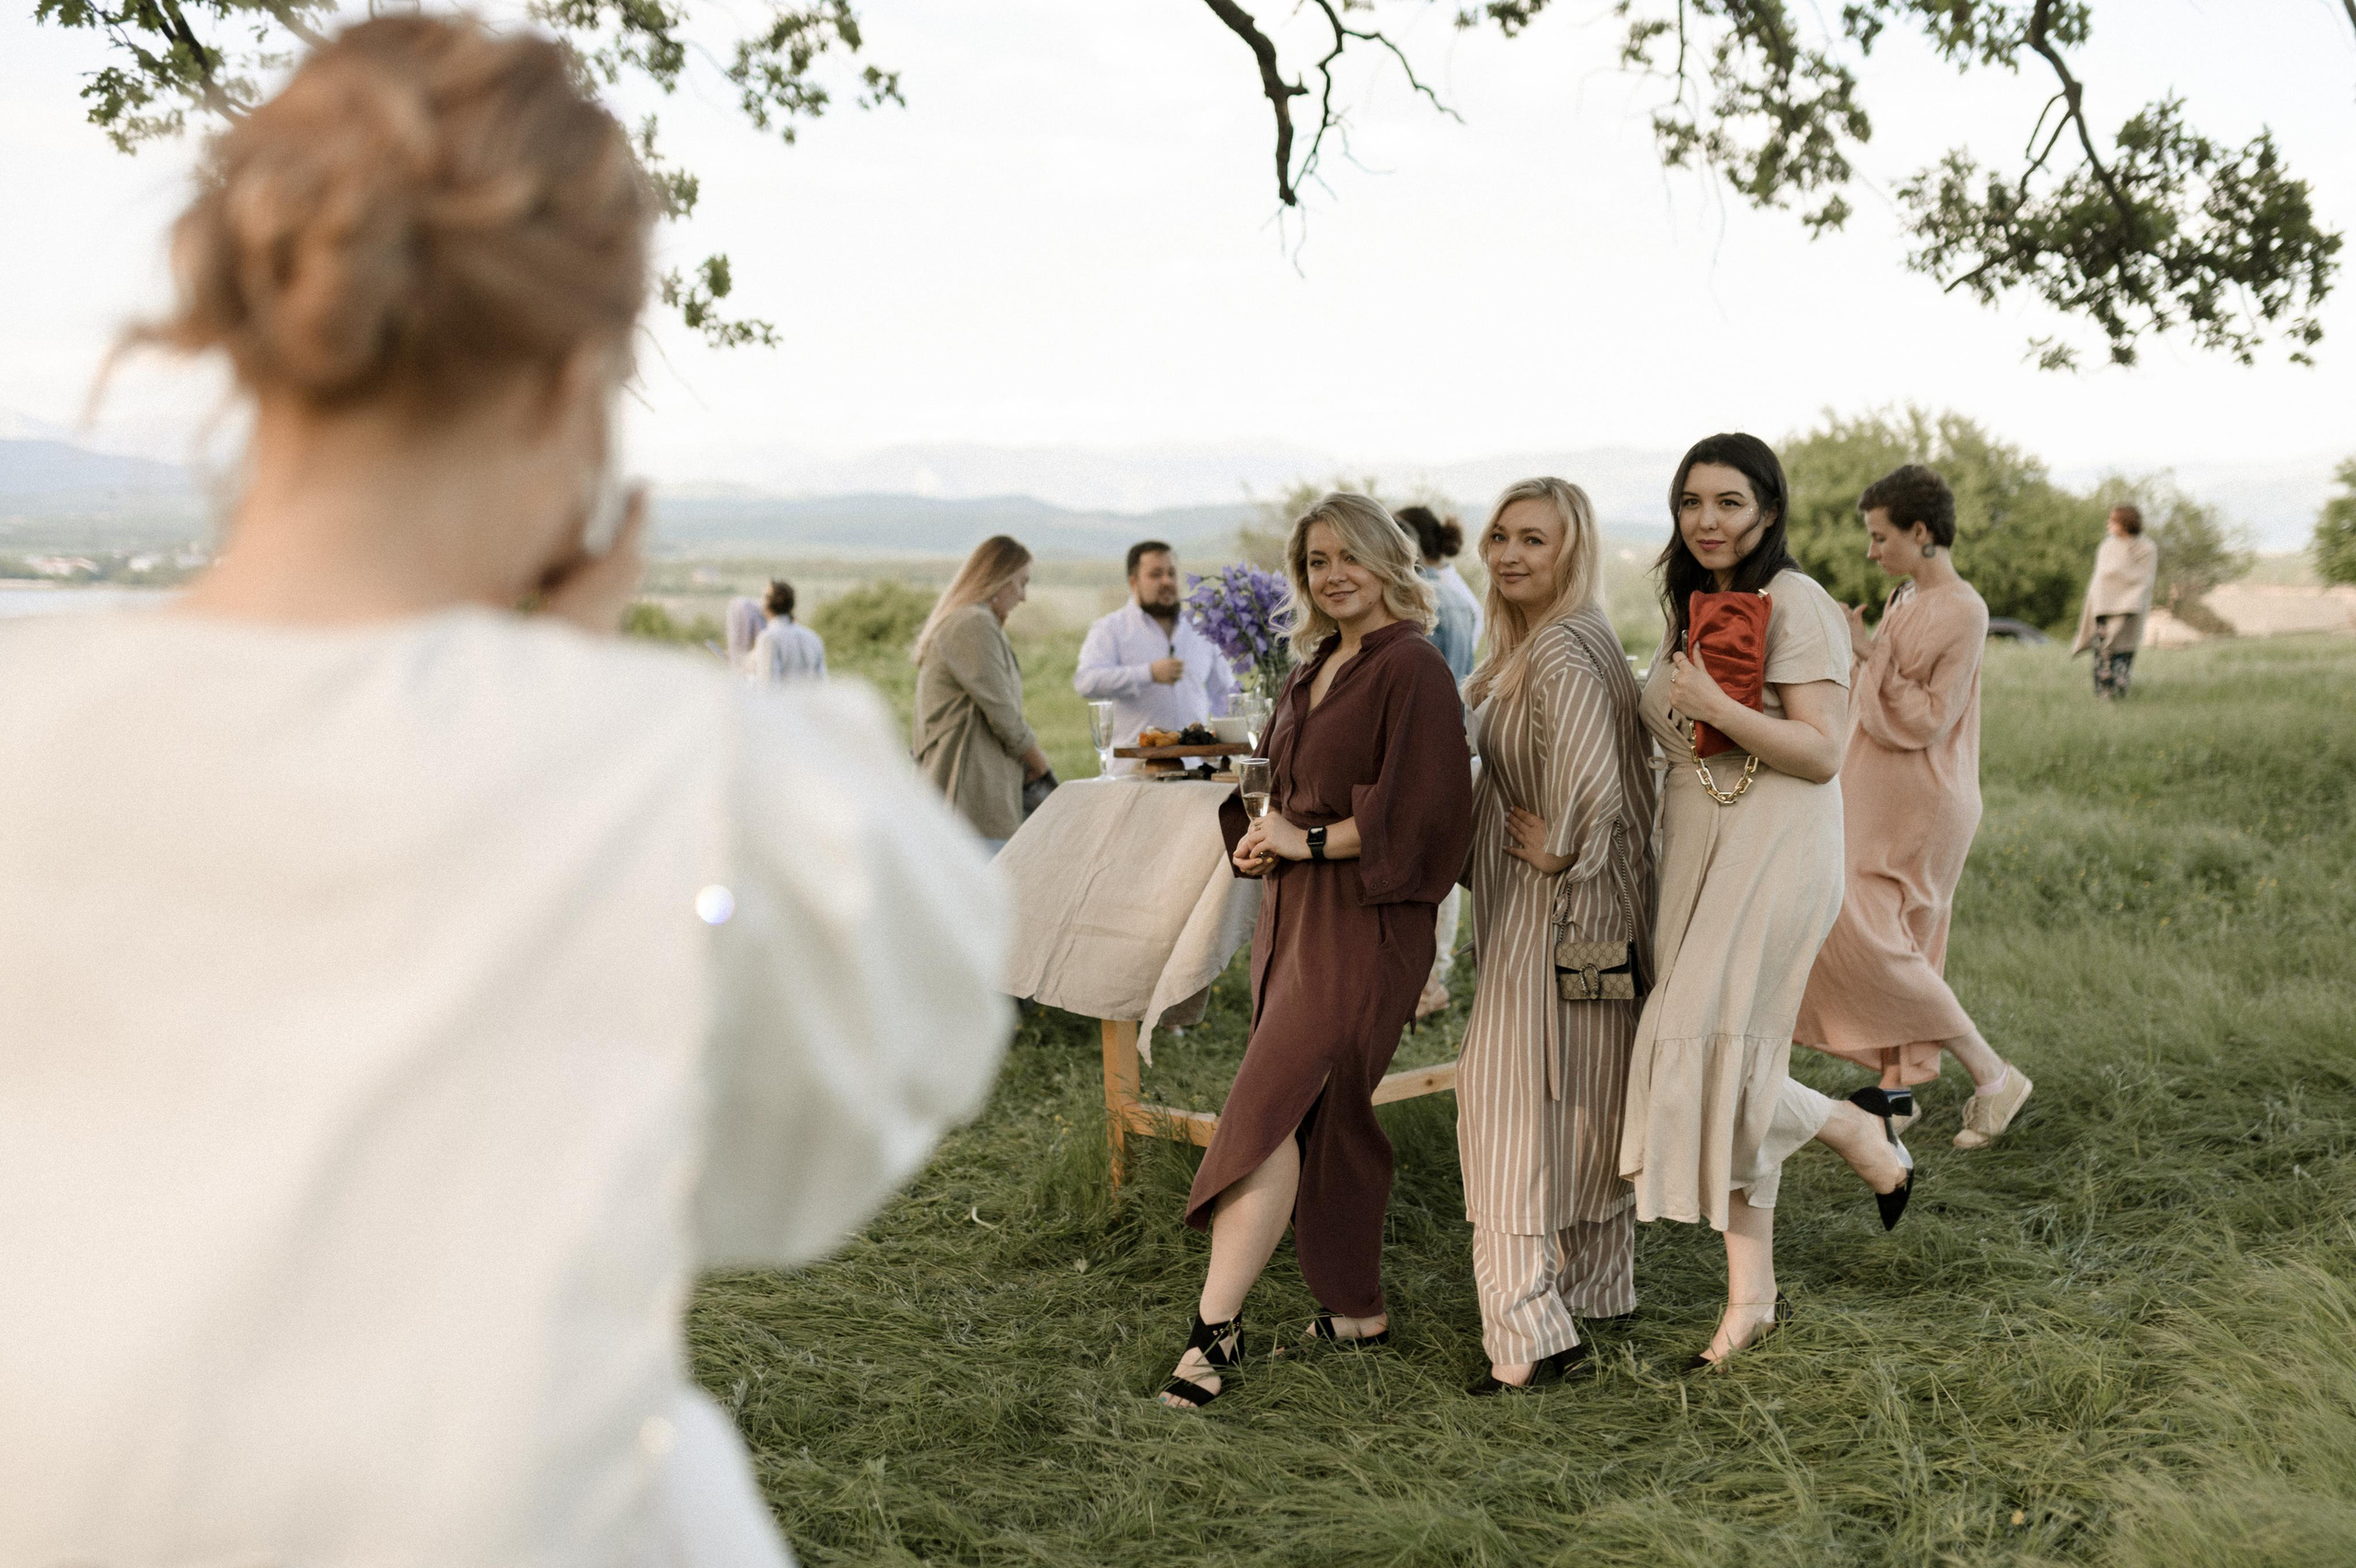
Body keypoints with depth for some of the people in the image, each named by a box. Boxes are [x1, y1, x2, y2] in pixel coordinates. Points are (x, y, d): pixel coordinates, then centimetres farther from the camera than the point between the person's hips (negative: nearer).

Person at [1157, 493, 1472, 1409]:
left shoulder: (1413, 669, -11)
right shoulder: (1316, 667, 15)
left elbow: (1422, 810, -18)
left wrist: (1310, 840, -14)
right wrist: (1261, 837, 6)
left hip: (1364, 921, -9)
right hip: (1296, 911, 9)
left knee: (1271, 1110, -12)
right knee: (1326, 1115, 12)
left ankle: (1216, 1324, -10)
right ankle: (1359, 1310, 24)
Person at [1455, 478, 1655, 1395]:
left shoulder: (1561, 655, -20)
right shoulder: (1534, 644, 13)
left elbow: (1591, 783, -34)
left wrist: (1557, 852, -18)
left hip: (1558, 908, -11)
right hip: (1583, 909, 11)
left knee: (1513, 1093, -9)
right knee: (1578, 1098, 19)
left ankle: (1532, 1332, -7)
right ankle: (1594, 1285, 34)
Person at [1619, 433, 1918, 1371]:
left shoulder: (1796, 604, -9)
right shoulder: (1688, 607, 16)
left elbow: (1821, 754, -16)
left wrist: (1716, 706, -22)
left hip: (1776, 849, -8)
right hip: (1695, 849, 8)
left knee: (1717, 1054, -14)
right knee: (1718, 1075, 4)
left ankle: (1864, 1139, 15)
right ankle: (1752, 1294, 11)